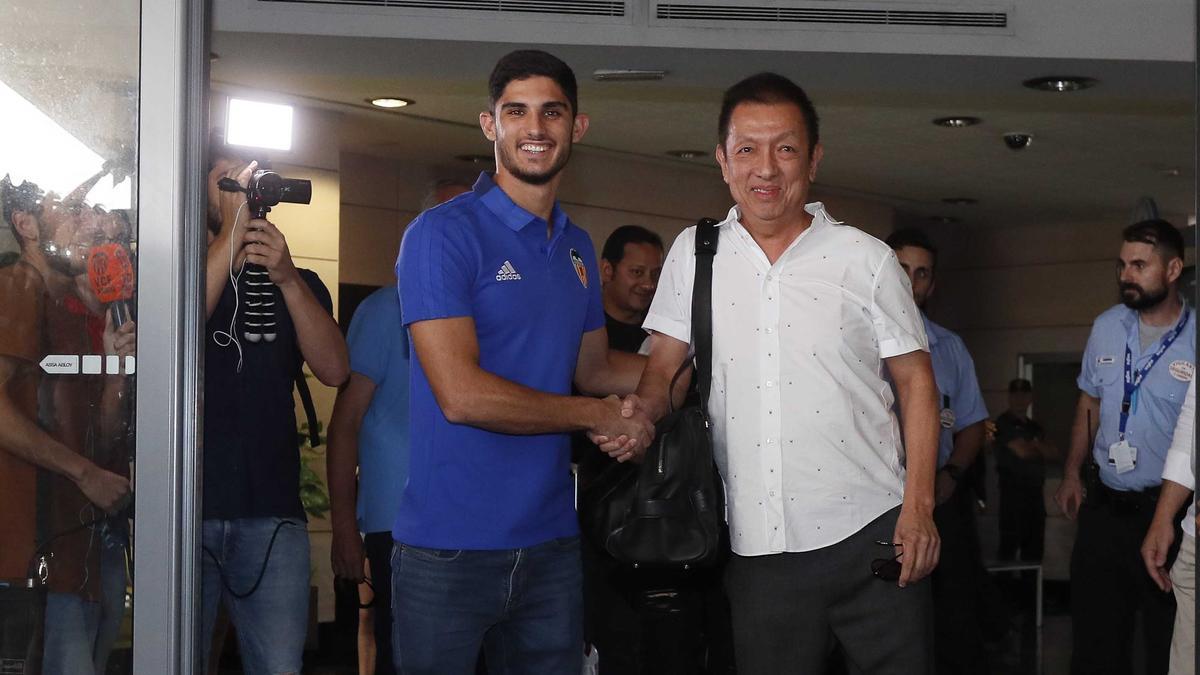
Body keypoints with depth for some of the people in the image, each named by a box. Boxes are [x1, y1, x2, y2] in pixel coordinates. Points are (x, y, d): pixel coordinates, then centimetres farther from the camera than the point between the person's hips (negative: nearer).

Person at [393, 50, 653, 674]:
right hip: (450, 547, -6)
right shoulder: (443, 234, -10)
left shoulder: (576, 247, 13)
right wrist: (597, 415, -9)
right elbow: (462, 394, -19)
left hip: (550, 540, 6)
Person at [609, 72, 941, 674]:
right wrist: (642, 408, -13)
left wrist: (919, 506, -5)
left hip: (869, 535, -1)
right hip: (756, 550, 2)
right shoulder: (693, 255, 7)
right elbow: (664, 366, 11)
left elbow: (915, 381, 4)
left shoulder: (866, 259, 2)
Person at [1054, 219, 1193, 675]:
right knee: (1095, 637, 13)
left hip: (1168, 510, -4)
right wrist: (1072, 474, 12)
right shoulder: (1106, 328, 5)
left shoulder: (1193, 339, -10)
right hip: (1104, 505, 5)